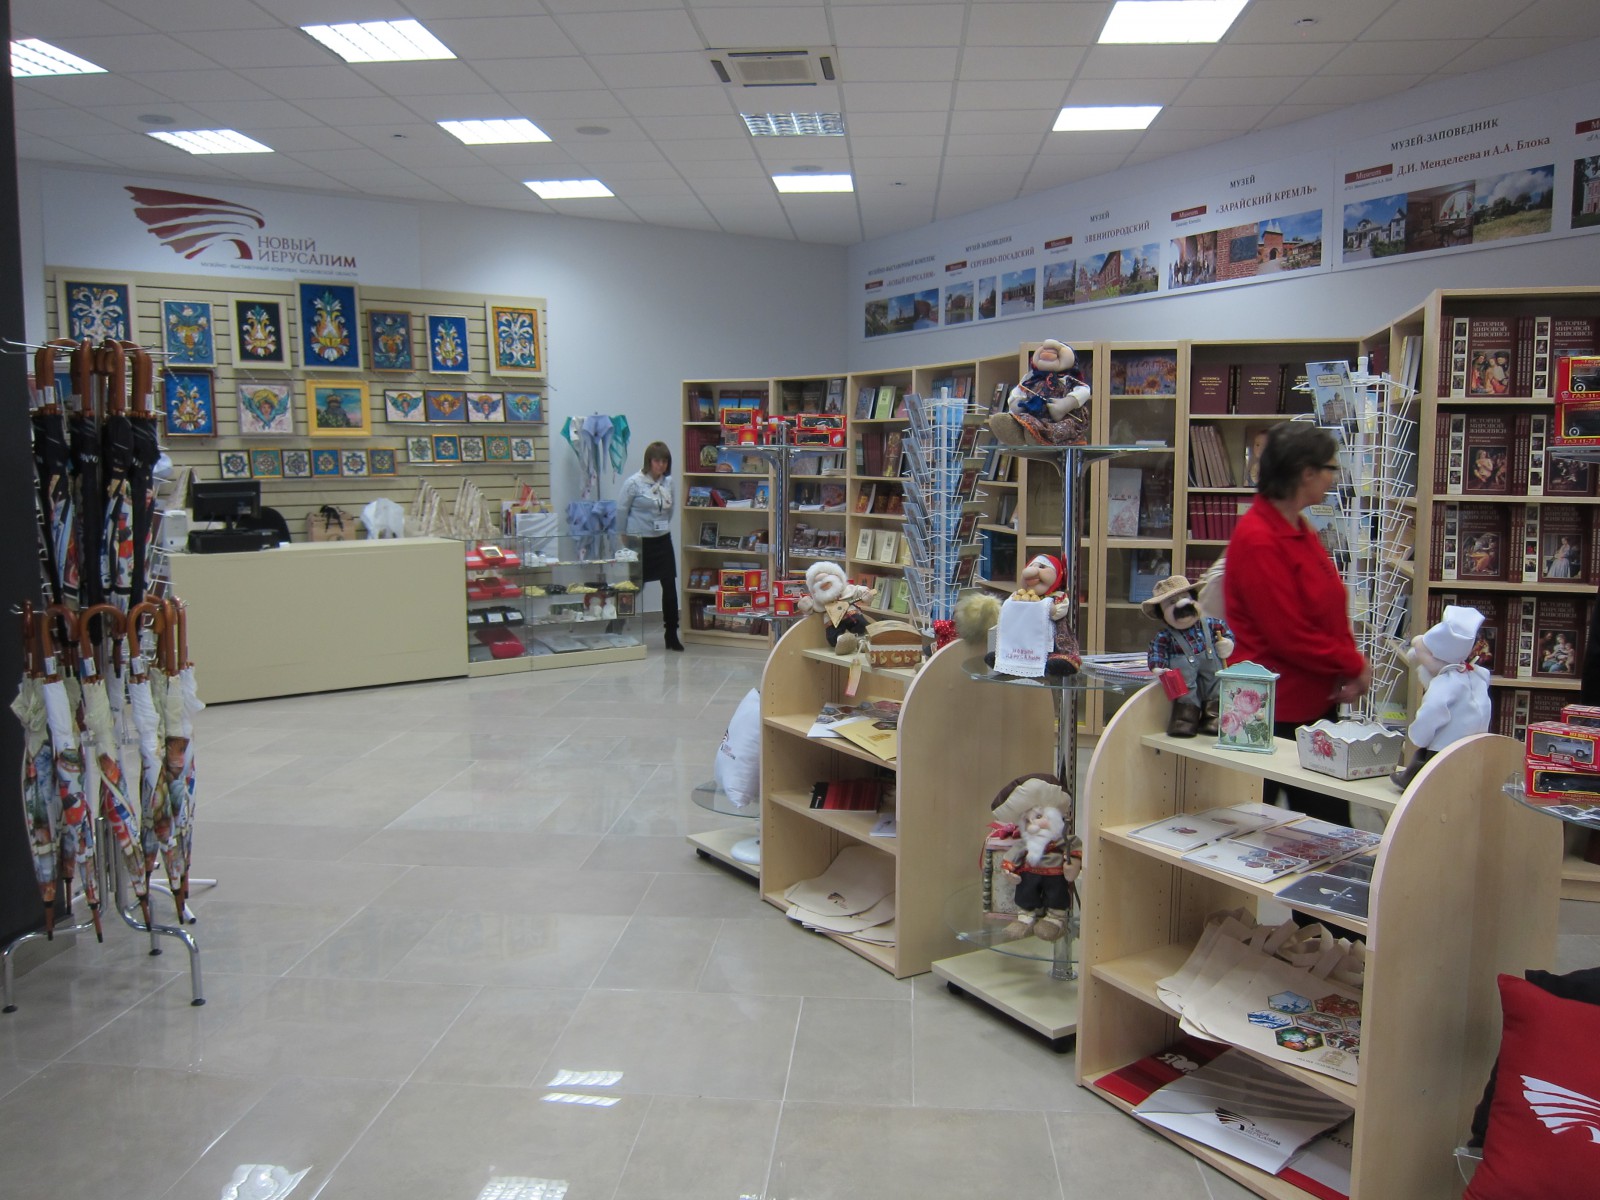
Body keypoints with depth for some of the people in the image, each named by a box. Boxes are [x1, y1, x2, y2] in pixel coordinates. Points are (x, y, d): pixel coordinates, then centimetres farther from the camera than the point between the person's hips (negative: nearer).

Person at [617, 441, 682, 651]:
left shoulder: (668, 482, 3)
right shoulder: (634, 483, -10)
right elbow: (621, 511, -4)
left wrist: (664, 527, 14)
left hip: (663, 541, 4)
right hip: (640, 542, -4)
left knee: (670, 586, -2)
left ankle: (671, 635, 7)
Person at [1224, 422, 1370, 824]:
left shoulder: (1299, 530, 10)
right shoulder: (1257, 540, -20)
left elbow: (1330, 613, 13)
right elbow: (1290, 636, -20)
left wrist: (1349, 666, -3)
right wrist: (1355, 666, -8)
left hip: (1317, 702, 10)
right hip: (1275, 713, -9)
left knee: (1329, 822, 14)